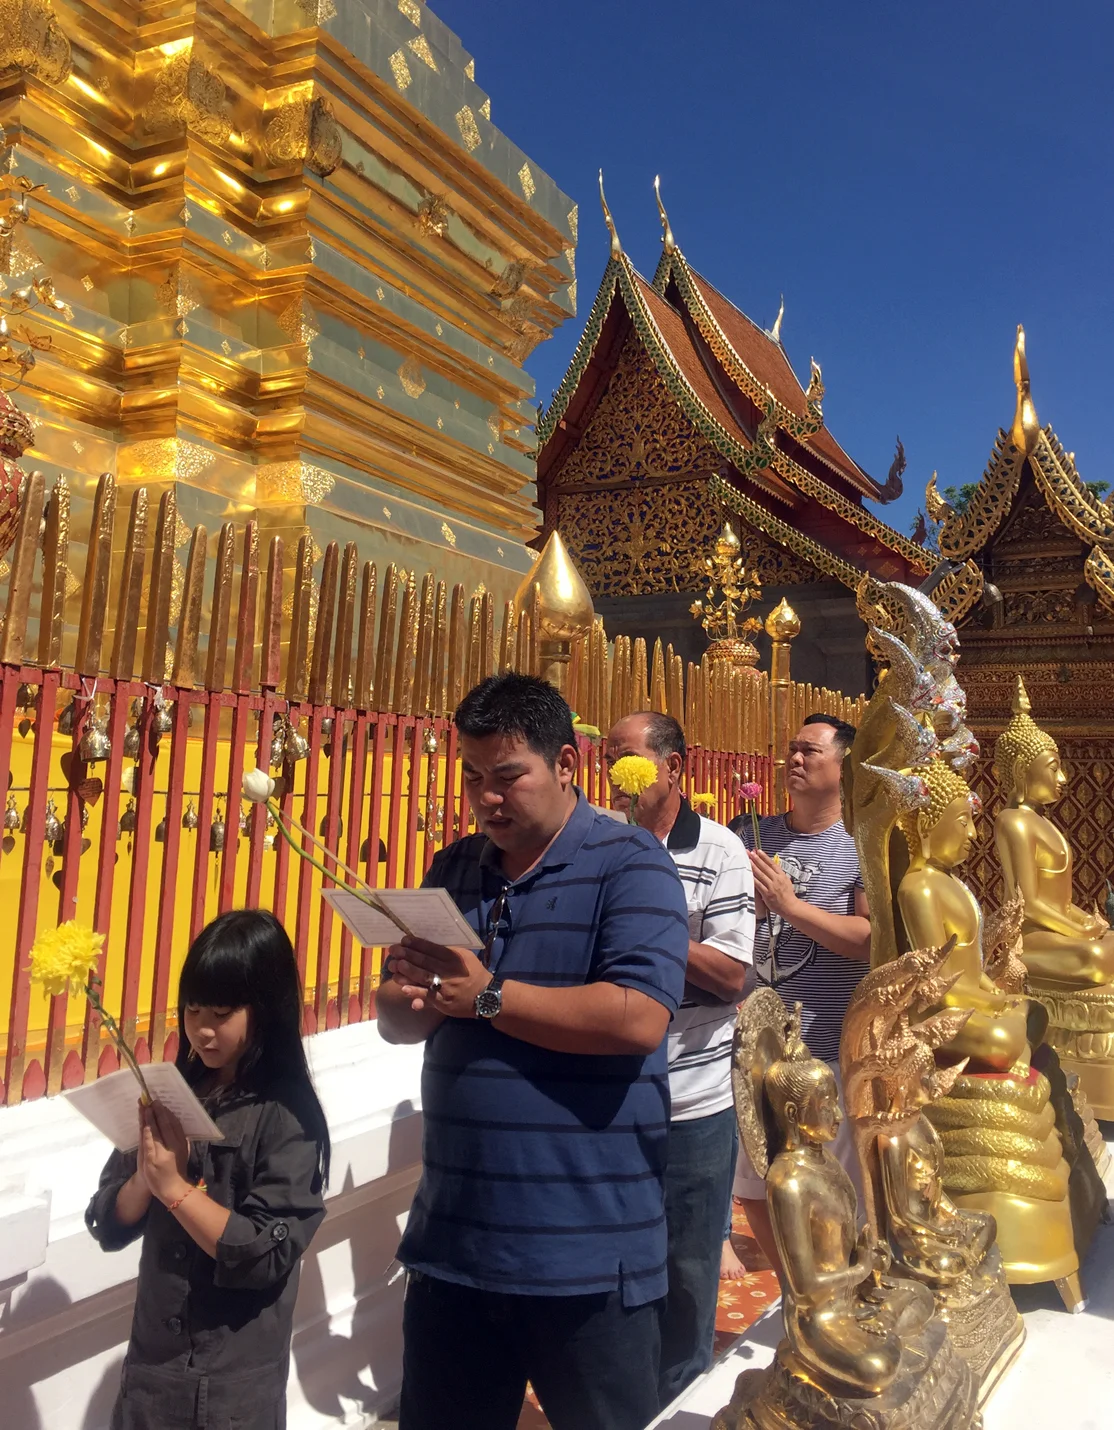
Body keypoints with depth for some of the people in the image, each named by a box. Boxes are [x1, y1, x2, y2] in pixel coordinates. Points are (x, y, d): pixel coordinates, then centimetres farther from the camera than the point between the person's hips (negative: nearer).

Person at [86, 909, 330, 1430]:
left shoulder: (287, 1115, -16)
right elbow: (108, 1226, 0)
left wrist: (174, 1186, -20)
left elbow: (266, 1256, -20)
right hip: (150, 1360, 4)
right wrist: (146, 1176, -18)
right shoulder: (168, 1095, -3)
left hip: (239, 1376, -4)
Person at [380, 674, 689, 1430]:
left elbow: (638, 1019, -21)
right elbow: (396, 1020, 11)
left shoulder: (629, 862, -9)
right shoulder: (453, 869, 9)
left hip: (587, 1256, -5)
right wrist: (413, 998, -13)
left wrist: (486, 996, -18)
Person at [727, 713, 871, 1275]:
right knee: (753, 1190, 17)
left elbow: (875, 939, -17)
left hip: (829, 1053, -5)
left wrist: (790, 905, -21)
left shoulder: (862, 846, -5)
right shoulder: (752, 835, 6)